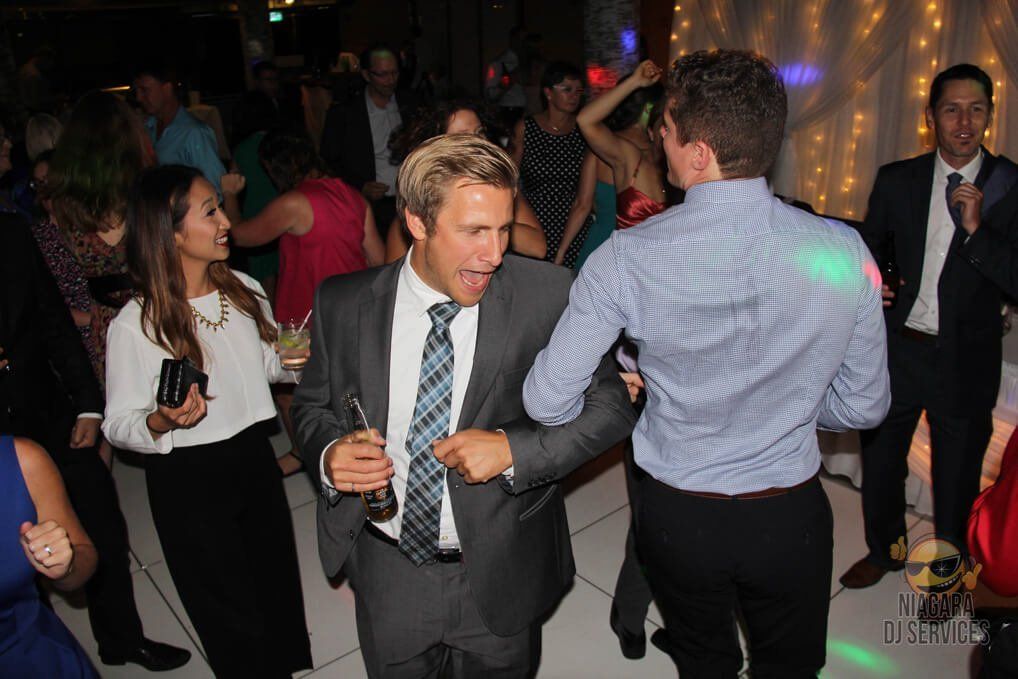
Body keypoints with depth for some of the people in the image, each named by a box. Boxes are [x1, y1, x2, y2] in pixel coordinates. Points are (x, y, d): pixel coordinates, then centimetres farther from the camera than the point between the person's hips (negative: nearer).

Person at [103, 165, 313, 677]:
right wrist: (161, 422, -30)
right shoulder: (135, 325, -18)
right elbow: (119, 424, -10)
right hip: (187, 481, -5)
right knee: (235, 621, 11)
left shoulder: (244, 291, -2)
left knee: (281, 591, 21)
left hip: (254, 457, 5)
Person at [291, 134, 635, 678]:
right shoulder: (343, 303, -10)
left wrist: (515, 448, -24)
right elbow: (312, 405, 4)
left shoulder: (548, 297, -17)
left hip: (500, 576, -1)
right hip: (387, 573, 2)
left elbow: (611, 404, -11)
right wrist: (327, 454, -18)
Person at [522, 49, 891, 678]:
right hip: (790, 518, 1)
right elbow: (864, 407, -5)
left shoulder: (627, 259, -22)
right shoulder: (845, 253, -17)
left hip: (678, 515, -1)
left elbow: (548, 402, -16)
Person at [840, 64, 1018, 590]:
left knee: (956, 481, 14)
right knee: (879, 462, 17)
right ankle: (883, 550, 43)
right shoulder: (897, 180, 0)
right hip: (897, 350, 2)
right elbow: (868, 247, 11)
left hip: (965, 363, -2)